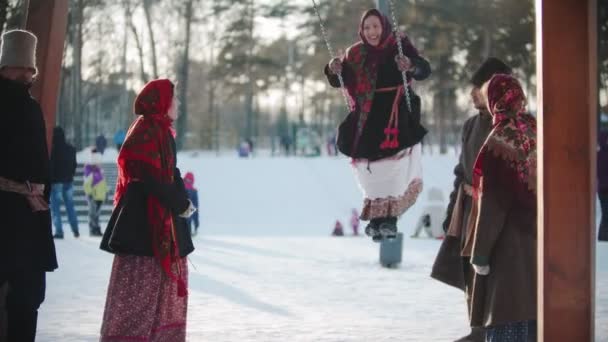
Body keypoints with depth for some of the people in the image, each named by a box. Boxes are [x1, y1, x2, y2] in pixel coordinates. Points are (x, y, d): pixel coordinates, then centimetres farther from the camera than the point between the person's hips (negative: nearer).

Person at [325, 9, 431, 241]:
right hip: (368, 120, 3)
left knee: (395, 172, -10)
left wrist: (411, 66, -37)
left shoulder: (400, 47, -5)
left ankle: (389, 217, -3)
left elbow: (424, 71, -14)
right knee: (372, 174, 6)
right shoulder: (355, 54, 5)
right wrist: (334, 70, -16)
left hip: (396, 118, -3)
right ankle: (376, 218, 17)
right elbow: (339, 81, 7)